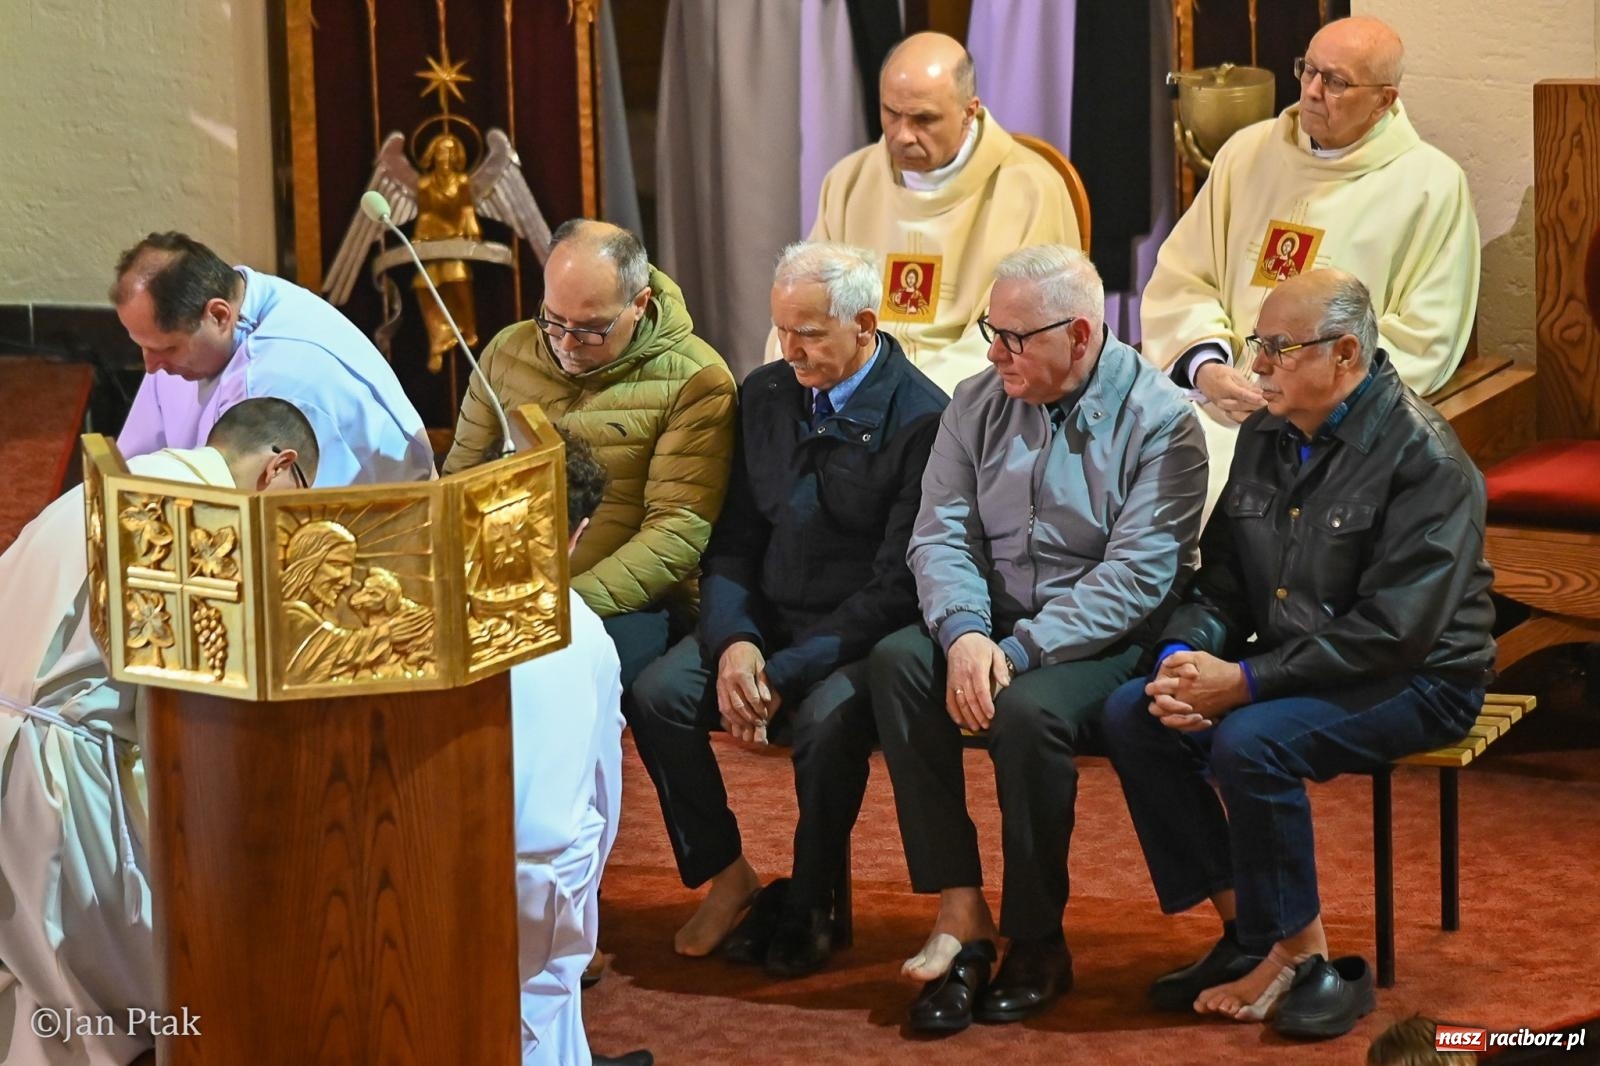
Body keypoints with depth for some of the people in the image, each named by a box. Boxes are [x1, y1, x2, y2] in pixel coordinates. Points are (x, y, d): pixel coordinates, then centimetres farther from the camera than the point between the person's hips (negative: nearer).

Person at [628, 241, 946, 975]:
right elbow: (733, 540, 9)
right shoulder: (765, 395, 8)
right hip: (764, 618, 6)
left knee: (826, 721, -35)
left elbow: (899, 584, -16)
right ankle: (724, 874, 2)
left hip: (862, 636, -5)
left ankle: (805, 904, -9)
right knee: (656, 695, -20)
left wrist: (788, 671, -21)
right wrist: (733, 641, -11)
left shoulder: (922, 419, -12)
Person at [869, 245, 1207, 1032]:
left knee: (1030, 710, -34)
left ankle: (1037, 944, -13)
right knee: (896, 662, -25)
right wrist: (964, 633, -21)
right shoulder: (978, 403, 6)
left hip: (1104, 636, -5)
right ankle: (960, 913, -23)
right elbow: (940, 533, 0)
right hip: (991, 618, 5)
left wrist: (1020, 649, -25)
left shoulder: (1158, 420, -10)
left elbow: (1137, 575, -18)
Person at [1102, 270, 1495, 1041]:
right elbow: (1223, 579, 11)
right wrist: (1185, 656, -12)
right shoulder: (1265, 437, 8)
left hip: (1415, 681, -8)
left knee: (1250, 741, -31)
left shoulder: (1423, 458, -17)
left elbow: (1391, 631, -24)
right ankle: (1244, 927, -4)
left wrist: (1246, 682, -25)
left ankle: (1298, 954, -12)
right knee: (1132, 715, -11)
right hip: (1293, 668, 8)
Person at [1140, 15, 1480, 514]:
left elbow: (1425, 339, -3)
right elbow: (1179, 279, 13)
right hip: (1219, 397, 4)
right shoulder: (1248, 152, 13)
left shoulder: (1431, 186, 1)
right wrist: (1205, 366, -6)